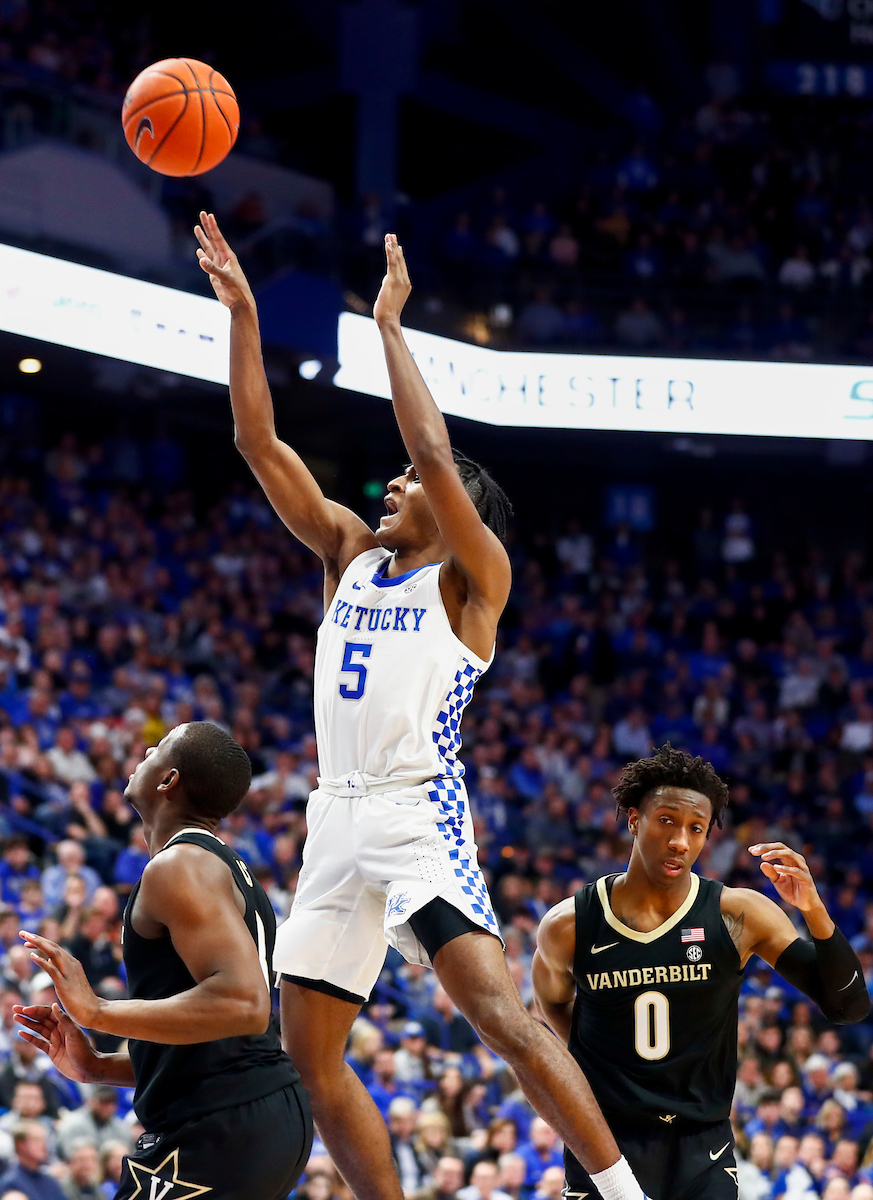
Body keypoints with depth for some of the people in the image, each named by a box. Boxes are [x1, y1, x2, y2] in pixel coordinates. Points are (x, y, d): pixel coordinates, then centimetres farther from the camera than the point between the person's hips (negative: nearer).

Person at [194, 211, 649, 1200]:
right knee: (309, 1055, 4)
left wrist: (389, 324, -10)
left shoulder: (472, 577, 0)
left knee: (500, 1015, -23)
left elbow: (435, 451, -15)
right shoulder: (350, 553, 18)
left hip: (418, 813, -8)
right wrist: (242, 314, 5)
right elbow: (259, 443, 13)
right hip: (337, 817, 8)